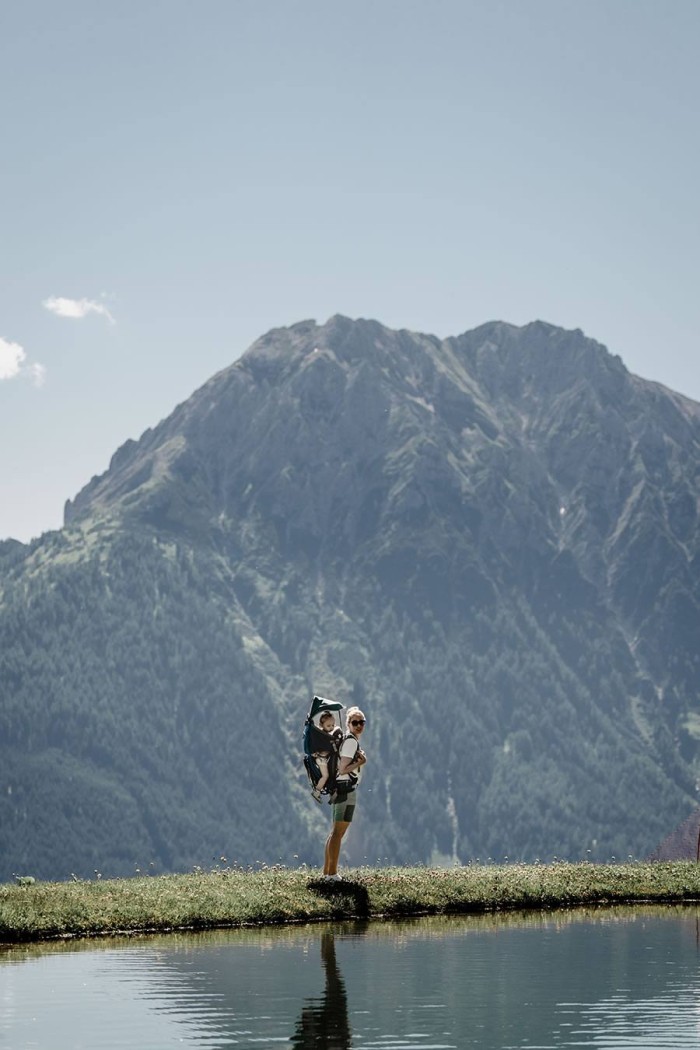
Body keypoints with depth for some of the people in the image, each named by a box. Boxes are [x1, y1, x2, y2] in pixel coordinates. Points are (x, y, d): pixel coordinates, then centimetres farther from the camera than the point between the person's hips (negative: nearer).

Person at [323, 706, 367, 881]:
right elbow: (342, 769, -19)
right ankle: (332, 874, -13)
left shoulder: (347, 740, 18)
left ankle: (326, 872, 18)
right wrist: (360, 762, -13)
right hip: (346, 788, -11)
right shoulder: (352, 742, -13)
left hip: (340, 788, 11)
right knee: (338, 832, -11)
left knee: (335, 832, 14)